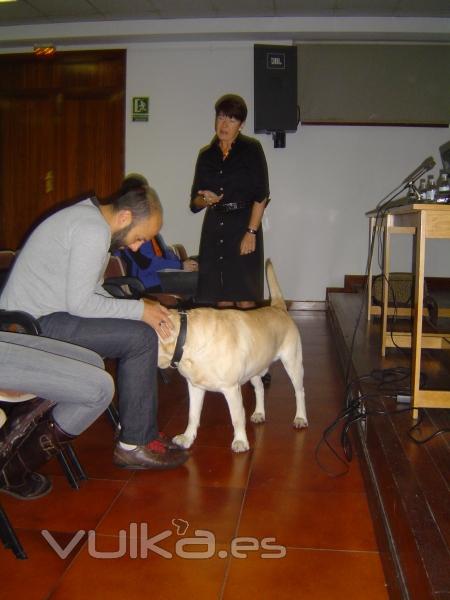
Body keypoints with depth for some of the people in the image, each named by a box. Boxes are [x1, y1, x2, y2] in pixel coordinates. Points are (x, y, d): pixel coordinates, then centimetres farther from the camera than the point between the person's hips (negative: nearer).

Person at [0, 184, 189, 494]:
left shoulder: (89, 215, 13)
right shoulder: (93, 231, -19)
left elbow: (89, 290, 14)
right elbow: (80, 302, -23)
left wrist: (141, 309, 5)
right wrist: (139, 309, -13)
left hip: (35, 315, 10)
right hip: (35, 325, -10)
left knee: (136, 331, 11)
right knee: (141, 338, -16)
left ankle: (139, 429, 15)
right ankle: (134, 444, -4)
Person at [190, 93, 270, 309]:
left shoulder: (251, 149, 0)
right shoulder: (206, 155, 12)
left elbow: (261, 196, -6)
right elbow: (195, 201, 13)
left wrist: (251, 232, -14)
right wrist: (206, 200, -10)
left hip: (243, 226, -4)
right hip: (214, 228, 4)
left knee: (244, 297, -5)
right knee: (221, 297, 6)